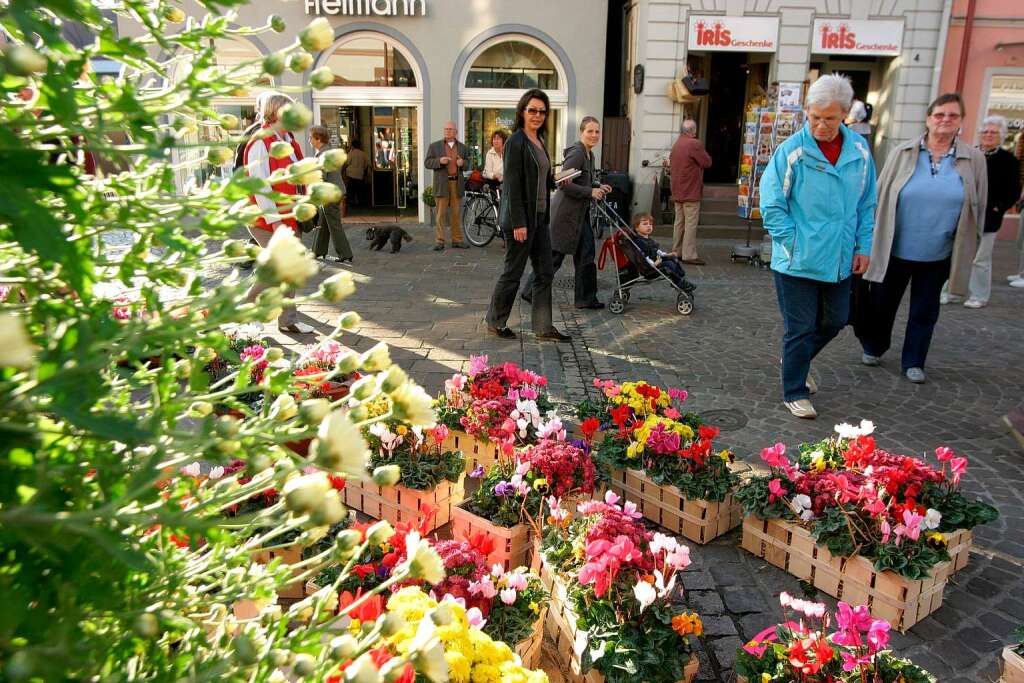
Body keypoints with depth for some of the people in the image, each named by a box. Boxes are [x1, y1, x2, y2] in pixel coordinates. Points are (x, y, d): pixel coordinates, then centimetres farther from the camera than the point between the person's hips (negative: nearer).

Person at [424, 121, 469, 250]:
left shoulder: (462, 147, 12)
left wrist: (462, 163, -8)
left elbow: (467, 164, 15)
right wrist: (439, 161, -17)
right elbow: (427, 163, 1)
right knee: (440, 213, -3)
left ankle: (457, 240, 10)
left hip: (457, 183, 3)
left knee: (456, 213, 6)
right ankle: (439, 241, 0)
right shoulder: (434, 146, 4)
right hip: (441, 184, -2)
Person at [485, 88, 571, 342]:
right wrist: (518, 223, -20)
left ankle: (543, 327, 16)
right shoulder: (516, 142, -13)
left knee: (545, 273, 9)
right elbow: (512, 184, -17)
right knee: (513, 273, 2)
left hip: (539, 217, 9)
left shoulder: (538, 141, 13)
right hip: (521, 218, -9)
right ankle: (495, 322, 19)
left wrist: (557, 180, 6)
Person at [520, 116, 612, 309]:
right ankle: (530, 291, 12)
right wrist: (591, 192, -19)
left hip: (580, 213, 10)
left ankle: (586, 299, 16)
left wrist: (599, 187, 6)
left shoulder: (589, 155, 13)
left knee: (586, 254, 9)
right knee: (555, 255, -2)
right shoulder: (576, 154, -17)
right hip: (566, 212, -10)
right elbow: (564, 184, -24)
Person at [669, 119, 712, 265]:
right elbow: (707, 162, -10)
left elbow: (671, 164, 20)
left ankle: (676, 252, 18)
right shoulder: (695, 144, -15)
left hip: (677, 192, 8)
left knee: (679, 222, 13)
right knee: (691, 224, -6)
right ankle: (689, 255, -7)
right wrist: (702, 151, 5)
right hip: (691, 192, -8)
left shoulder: (676, 145, 12)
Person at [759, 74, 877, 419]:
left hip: (840, 260, 5)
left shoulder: (859, 149, 1)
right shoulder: (792, 150, -13)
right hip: (798, 261, -5)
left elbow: (866, 204, 10)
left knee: (834, 321, 18)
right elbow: (771, 204, -11)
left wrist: (863, 246, 5)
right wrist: (794, 244, -13)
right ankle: (795, 393, 20)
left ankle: (795, 360, 44)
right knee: (800, 330, 4)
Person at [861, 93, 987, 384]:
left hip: (938, 256, 1)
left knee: (925, 311, 12)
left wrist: (967, 249, 6)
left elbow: (977, 208, 6)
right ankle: (873, 348, 34)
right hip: (895, 250, -1)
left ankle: (913, 361, 27)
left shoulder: (974, 159, -2)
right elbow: (880, 197, 0)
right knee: (882, 303, 12)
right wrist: (873, 239, 1)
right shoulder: (902, 153, -5)